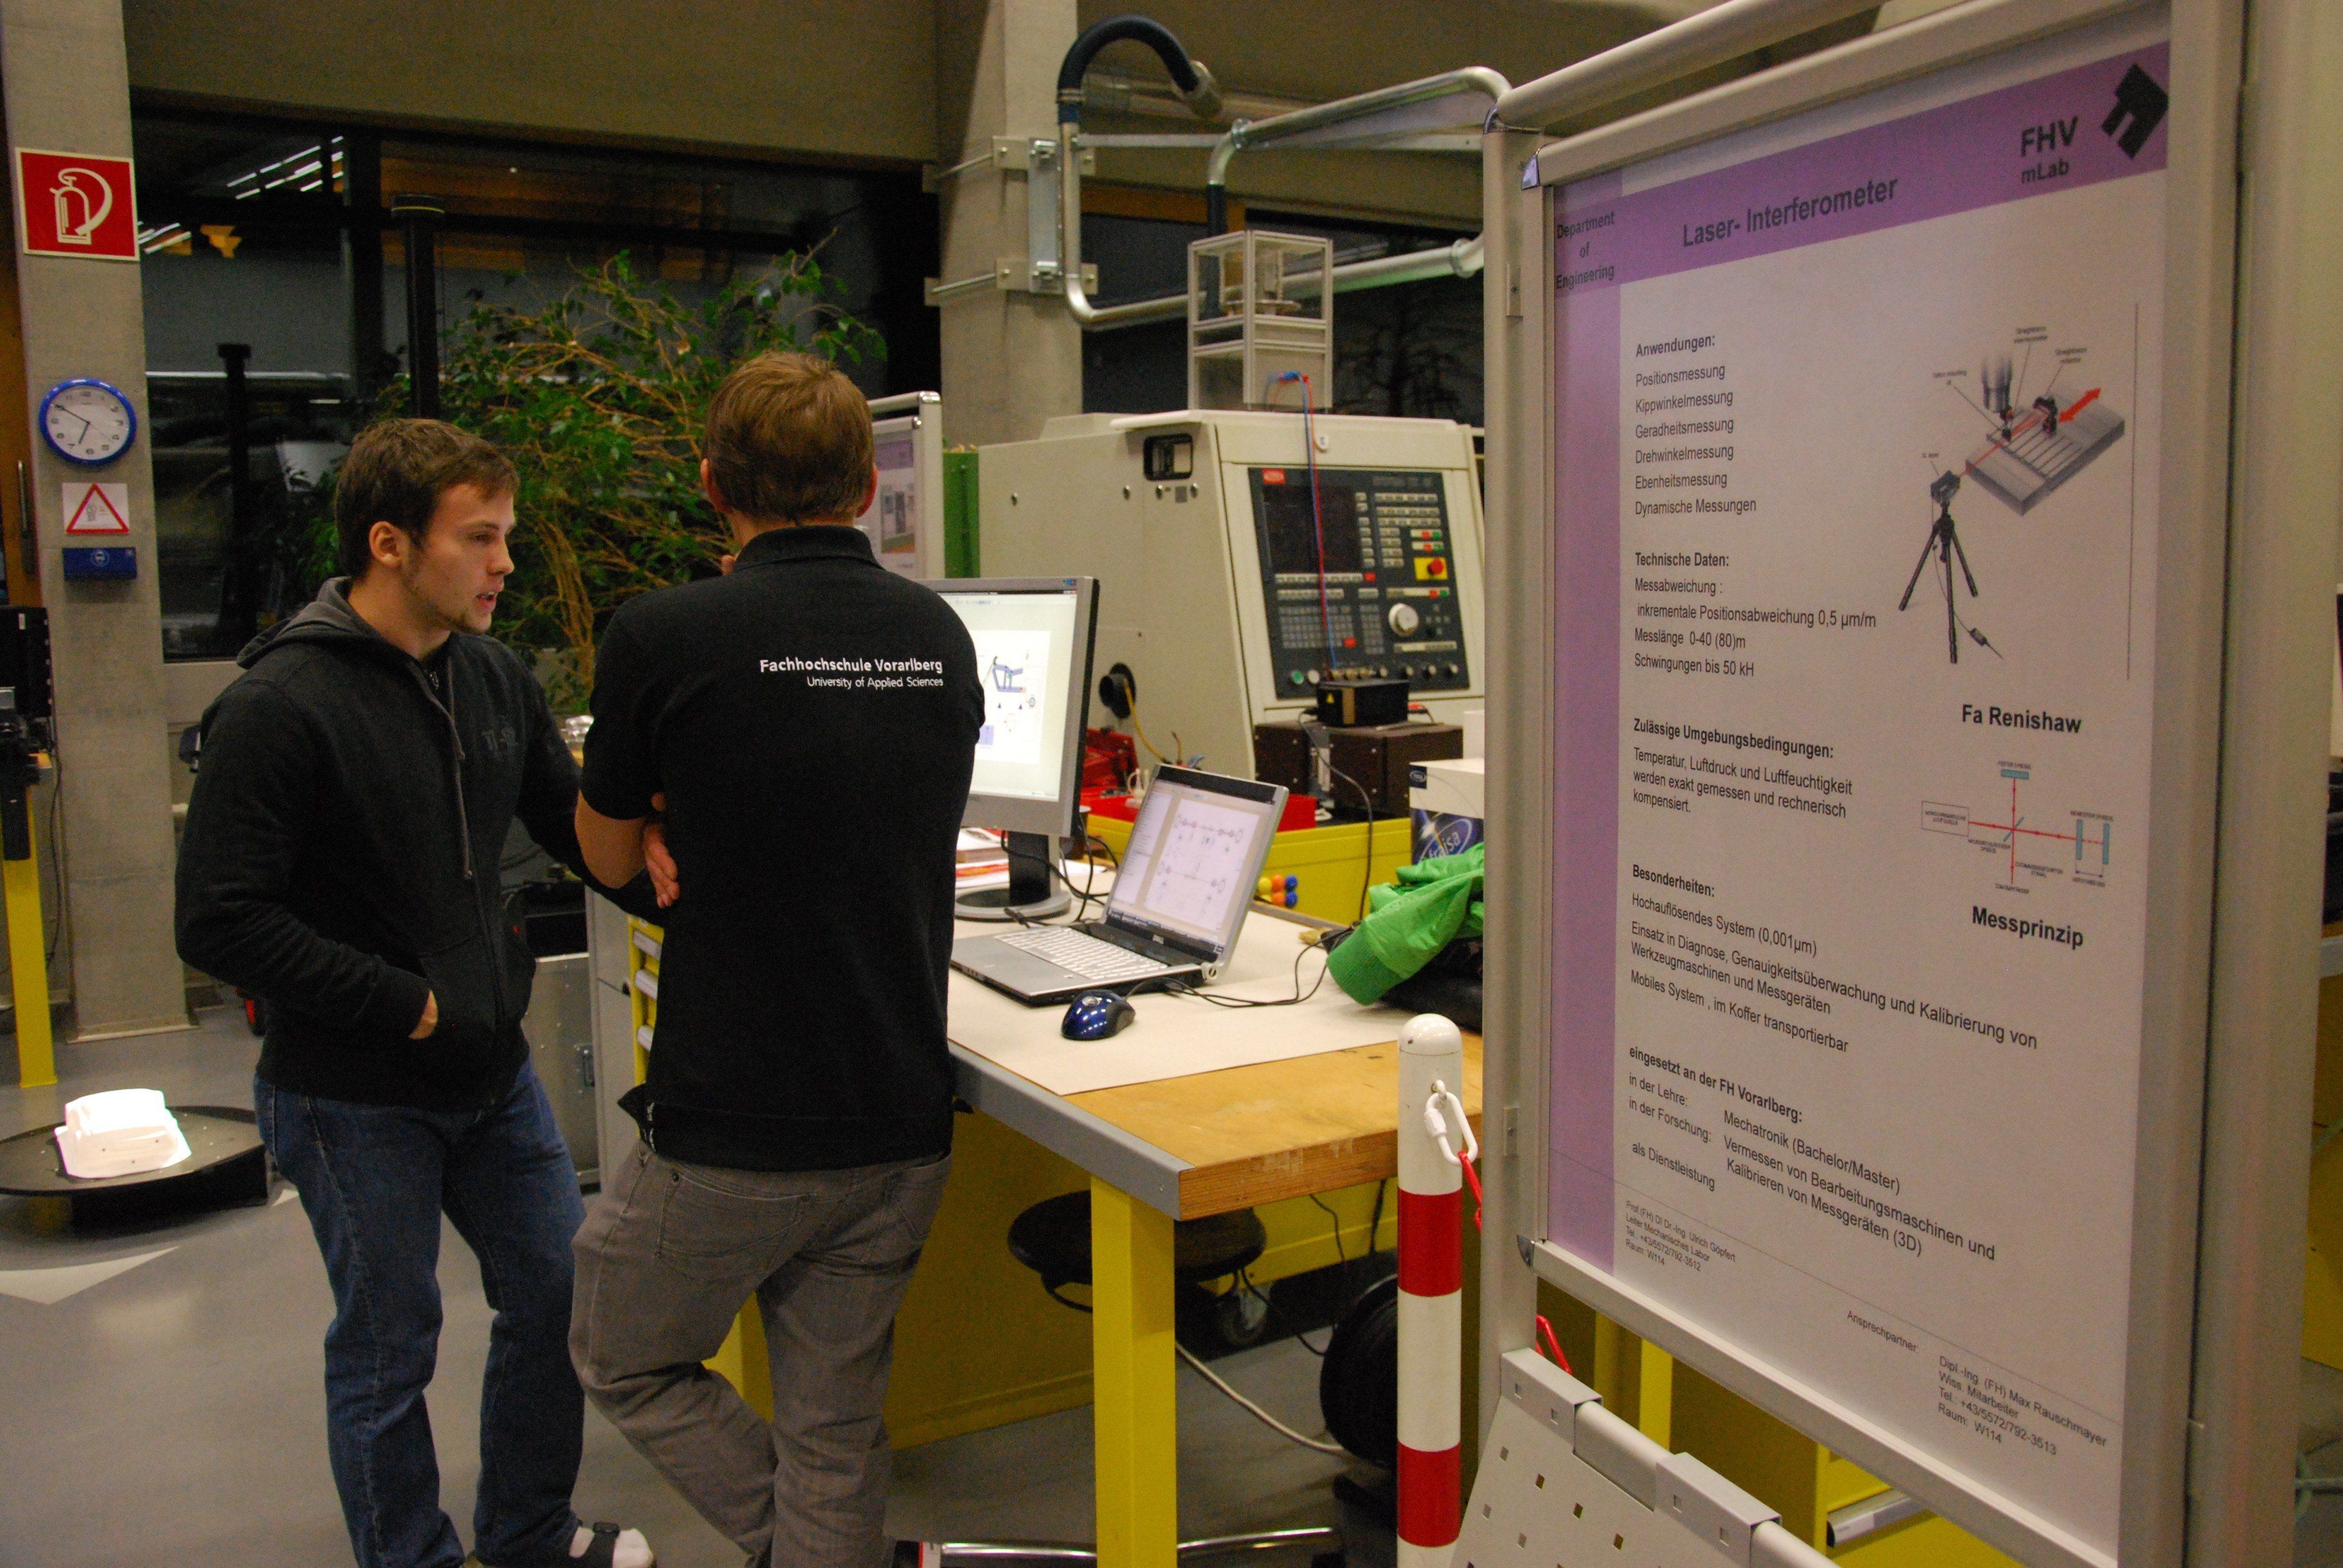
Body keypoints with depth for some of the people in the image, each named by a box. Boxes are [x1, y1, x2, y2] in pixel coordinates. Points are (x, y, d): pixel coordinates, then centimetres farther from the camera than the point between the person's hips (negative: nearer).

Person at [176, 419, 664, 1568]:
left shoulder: (494, 678, 2)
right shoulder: (282, 707, -19)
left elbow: (577, 826, 10)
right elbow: (221, 923, -21)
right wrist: (406, 1008, -20)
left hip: (493, 1075, 7)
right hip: (354, 1100, -7)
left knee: (557, 1293, 16)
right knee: (389, 1346, 9)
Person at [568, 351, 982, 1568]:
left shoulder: (665, 638, -13)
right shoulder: (940, 639, 1)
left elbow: (610, 855, 3)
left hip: (728, 1137, -4)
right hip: (901, 1131, 5)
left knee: (626, 1365, 22)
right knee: (836, 1428, 17)